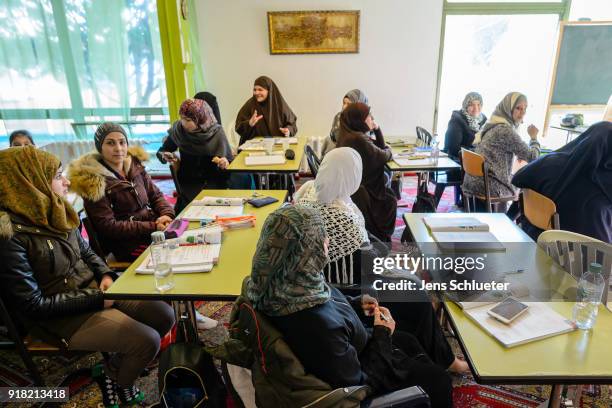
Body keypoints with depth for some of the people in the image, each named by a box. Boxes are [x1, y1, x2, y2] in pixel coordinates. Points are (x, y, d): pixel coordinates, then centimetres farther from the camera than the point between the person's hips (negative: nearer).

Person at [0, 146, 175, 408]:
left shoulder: (54, 212, 1)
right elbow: (34, 304, -20)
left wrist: (106, 275, -5)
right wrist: (97, 299, -18)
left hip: (93, 288, 7)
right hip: (60, 316, -7)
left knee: (165, 315, -3)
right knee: (147, 340, -17)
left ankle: (118, 365, 19)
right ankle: (115, 378, 16)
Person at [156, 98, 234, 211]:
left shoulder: (216, 132, -8)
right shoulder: (178, 130, -4)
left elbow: (230, 160, 0)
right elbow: (161, 151, 12)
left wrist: (225, 163, -23)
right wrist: (165, 156, -11)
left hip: (213, 181, -1)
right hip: (189, 183, 1)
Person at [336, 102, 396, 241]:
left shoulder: (350, 134, 3)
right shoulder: (358, 139, -27)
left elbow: (380, 148, 12)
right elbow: (384, 156, -15)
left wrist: (377, 129, -1)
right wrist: (388, 150, 7)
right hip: (360, 192, -9)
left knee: (389, 194, 23)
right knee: (390, 200, 13)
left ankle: (378, 235, 34)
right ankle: (381, 238, 30)